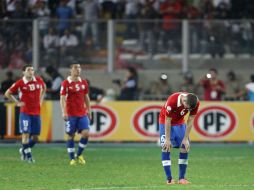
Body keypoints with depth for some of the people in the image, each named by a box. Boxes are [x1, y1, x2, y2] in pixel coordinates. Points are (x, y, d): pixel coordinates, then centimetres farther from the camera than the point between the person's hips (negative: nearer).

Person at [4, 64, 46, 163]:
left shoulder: (39, 80, 3)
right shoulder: (20, 83, -8)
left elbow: (43, 88, 26)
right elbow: (7, 93, 1)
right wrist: (17, 102, -5)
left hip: (36, 112, 4)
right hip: (25, 112, -4)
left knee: (35, 136, 6)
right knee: (26, 133, -10)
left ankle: (24, 150, 28)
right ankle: (28, 155, 1)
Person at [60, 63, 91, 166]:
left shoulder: (83, 82, 9)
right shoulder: (66, 83, -6)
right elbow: (62, 98, -10)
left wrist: (88, 110, 16)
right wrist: (64, 112, -19)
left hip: (82, 113, 4)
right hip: (71, 114, -4)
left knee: (86, 133, -9)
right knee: (71, 136, 0)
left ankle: (79, 155, 9)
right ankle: (72, 158, 9)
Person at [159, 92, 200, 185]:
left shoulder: (196, 103, -24)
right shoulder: (172, 101, -37)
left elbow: (190, 120, -14)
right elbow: (168, 120, -27)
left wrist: (186, 139, -13)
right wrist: (167, 139, -22)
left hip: (180, 123, 4)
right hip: (165, 121, -4)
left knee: (185, 148, -6)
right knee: (166, 148, -14)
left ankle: (182, 178, 0)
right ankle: (169, 179, -14)